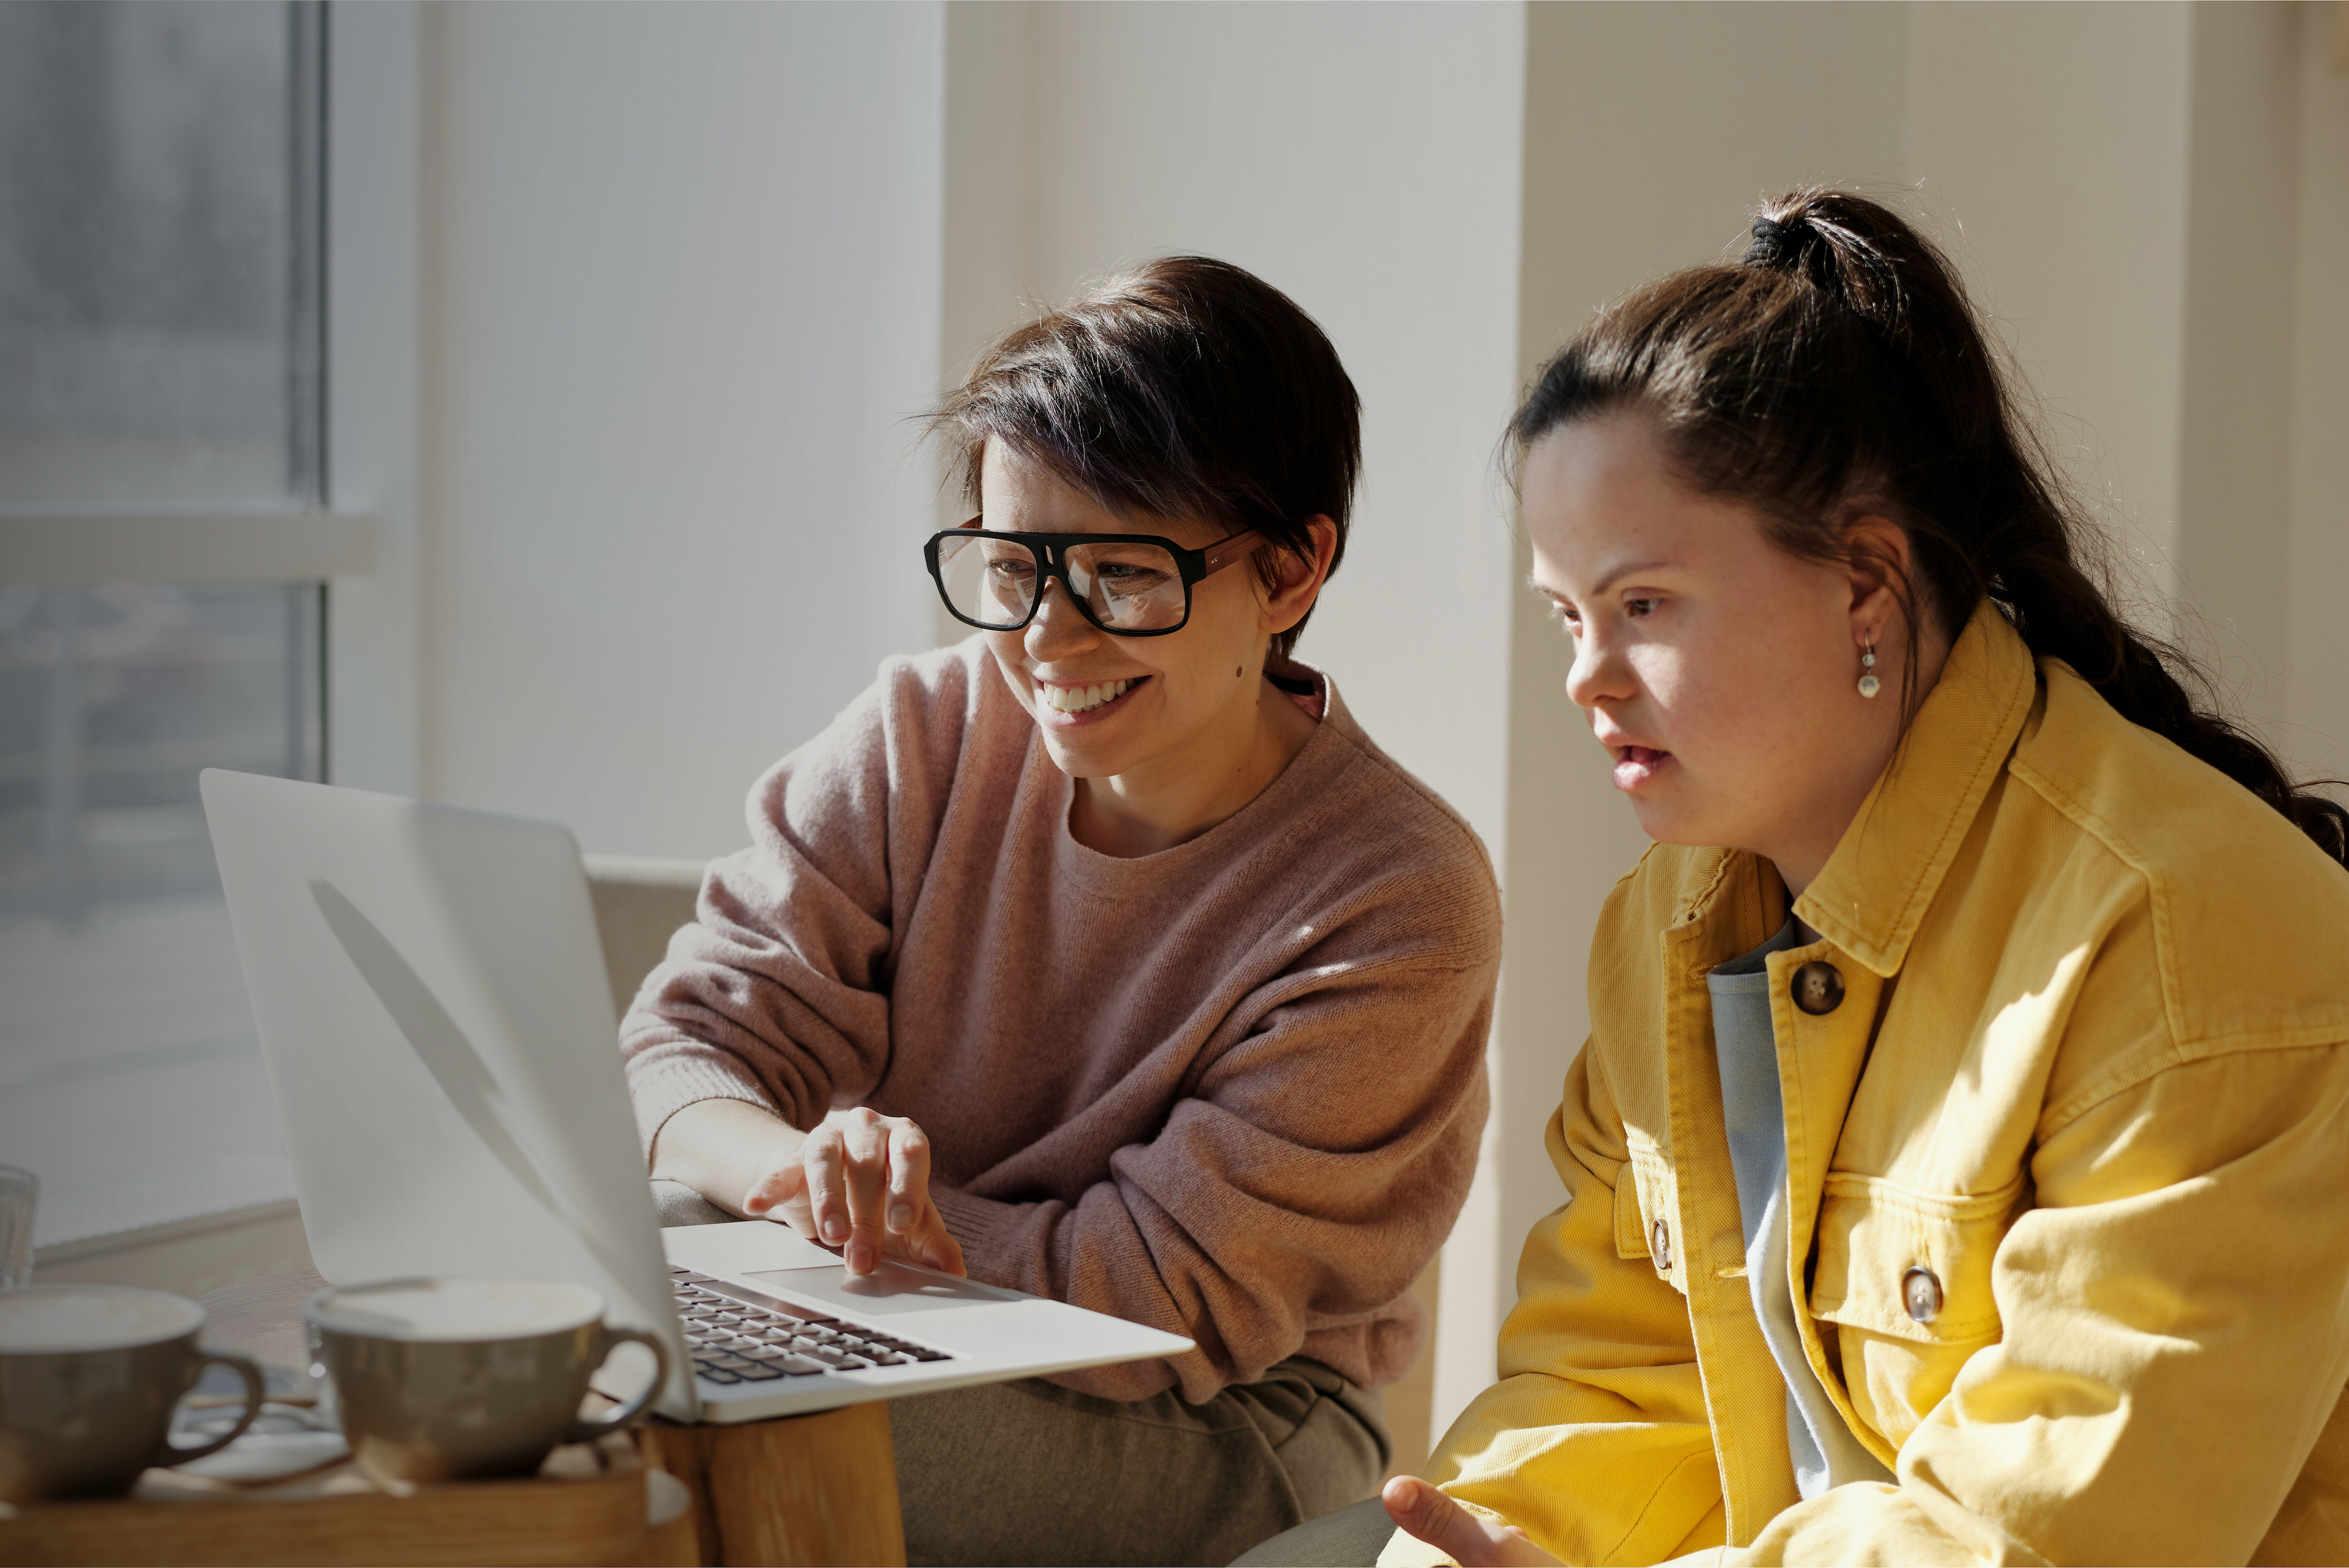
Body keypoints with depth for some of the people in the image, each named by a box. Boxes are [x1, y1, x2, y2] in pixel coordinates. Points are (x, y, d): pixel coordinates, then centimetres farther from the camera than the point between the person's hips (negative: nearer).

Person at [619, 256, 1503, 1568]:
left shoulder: (1399, 903, -18)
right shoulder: (927, 737, -4)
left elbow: (1168, 1298, -19)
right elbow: (691, 1042, -6)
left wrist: (839, 1190, -23)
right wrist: (803, 1167, -30)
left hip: (1232, 1428, -4)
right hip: (907, 1341, 4)